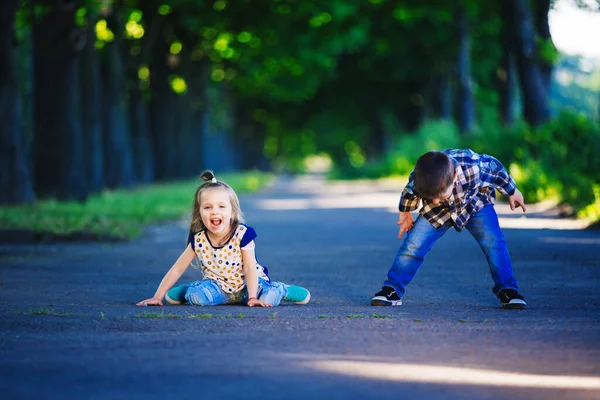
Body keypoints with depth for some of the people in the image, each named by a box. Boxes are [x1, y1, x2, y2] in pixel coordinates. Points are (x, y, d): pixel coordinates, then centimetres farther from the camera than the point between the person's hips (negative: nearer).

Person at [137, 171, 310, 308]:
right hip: (218, 286, 2)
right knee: (192, 295, -28)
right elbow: (177, 269, -7)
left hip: (246, 284, -1)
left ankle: (278, 290, 5)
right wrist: (157, 297, -12)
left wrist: (252, 297, -26)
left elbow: (249, 268, -18)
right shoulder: (198, 240, -13)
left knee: (268, 297, -30)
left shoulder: (243, 234, -20)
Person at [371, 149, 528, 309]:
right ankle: (392, 290, -1)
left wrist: (512, 192, -1)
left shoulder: (473, 167, -43)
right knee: (413, 244, -13)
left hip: (475, 203, -1)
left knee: (493, 242, -18)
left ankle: (507, 290, -5)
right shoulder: (417, 180, -36)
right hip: (436, 212, 1)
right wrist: (405, 214, 10)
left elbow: (495, 168, -18)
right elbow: (409, 193, -9)